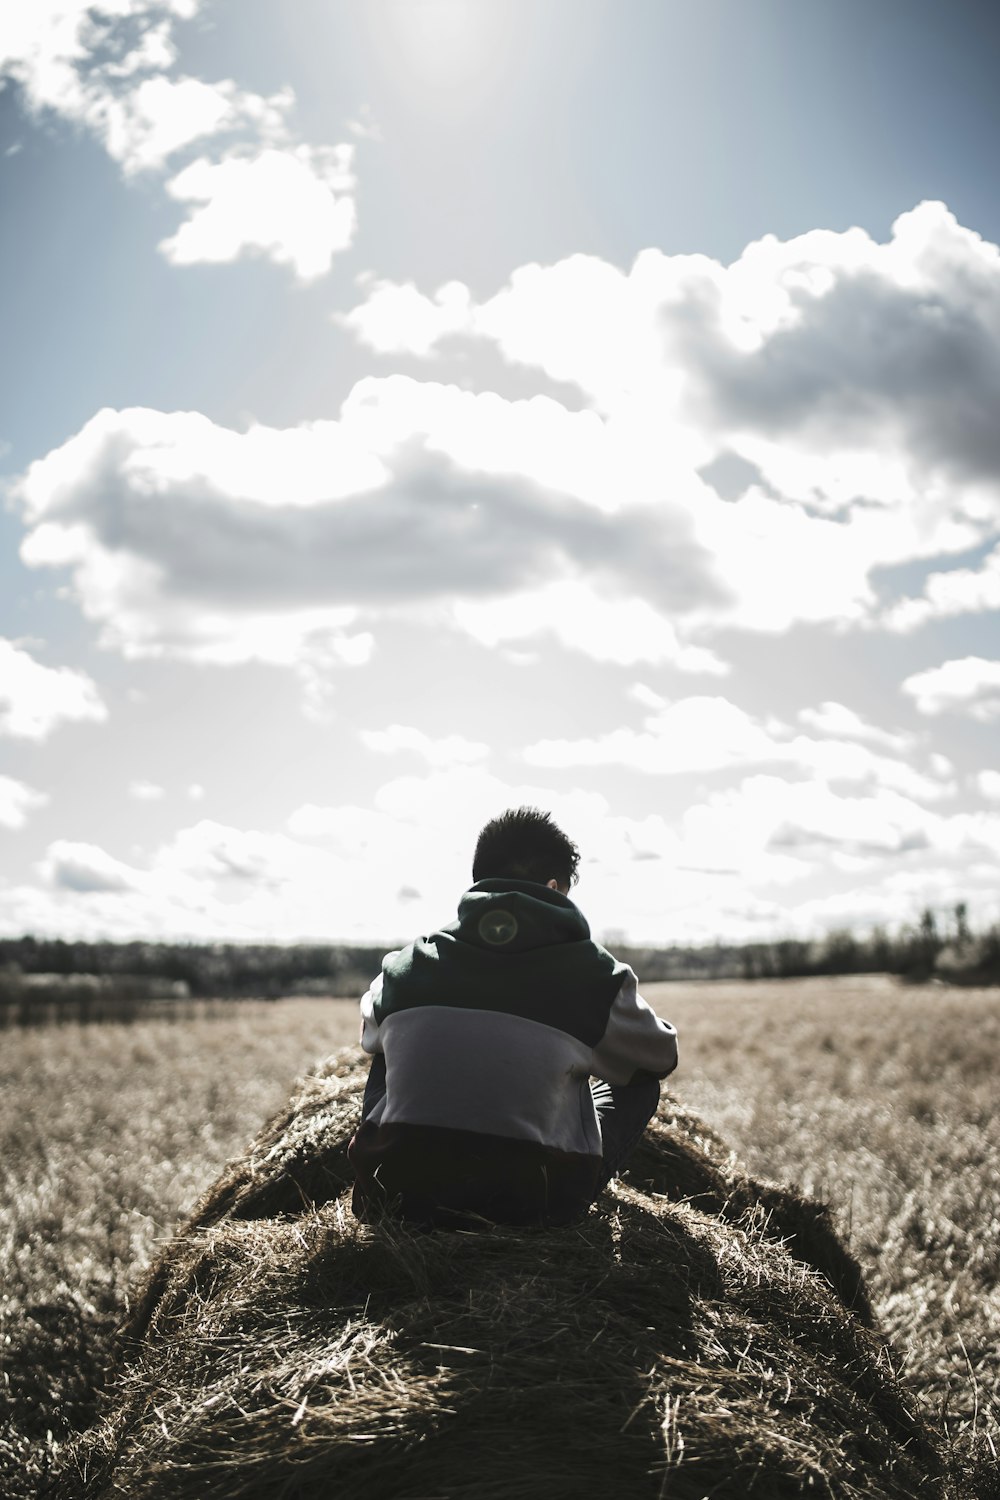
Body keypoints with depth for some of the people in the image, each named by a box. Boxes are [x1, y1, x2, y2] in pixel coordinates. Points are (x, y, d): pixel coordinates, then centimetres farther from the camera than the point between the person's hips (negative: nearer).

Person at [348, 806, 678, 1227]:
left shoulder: (403, 968, 4)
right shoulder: (595, 975, -3)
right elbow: (662, 1056, 17)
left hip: (404, 1192, 4)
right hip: (535, 1204, -3)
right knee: (640, 1081, 20)